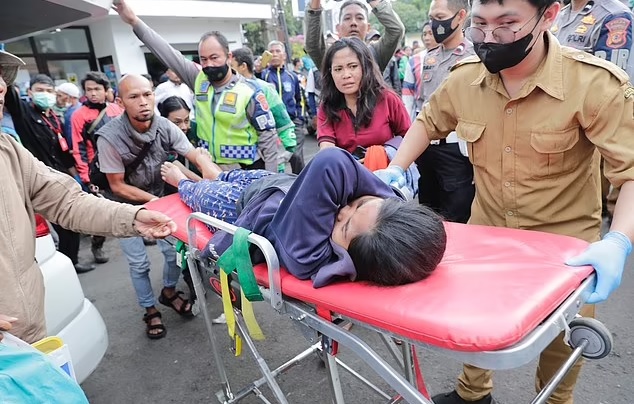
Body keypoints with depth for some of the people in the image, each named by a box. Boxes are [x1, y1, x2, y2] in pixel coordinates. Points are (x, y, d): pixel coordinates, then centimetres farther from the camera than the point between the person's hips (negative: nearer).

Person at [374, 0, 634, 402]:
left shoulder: (596, 83, -22)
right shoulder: (465, 77, -10)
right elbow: (429, 121, 8)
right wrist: (395, 169, -4)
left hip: (563, 240, -3)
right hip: (486, 230, 3)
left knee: (561, 336, 13)